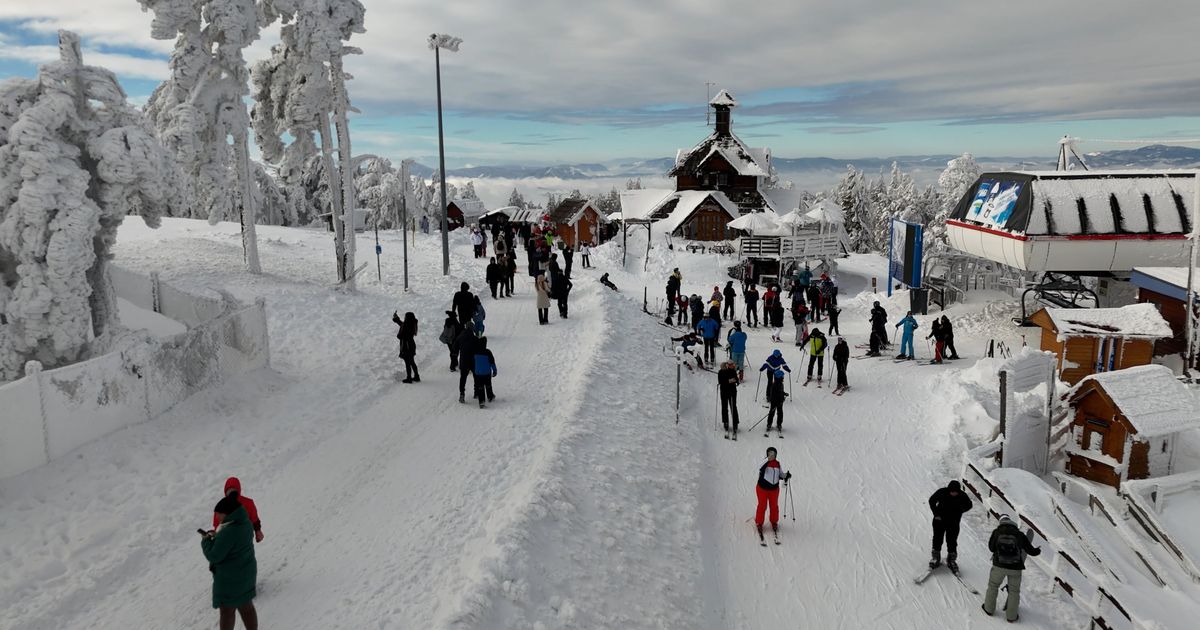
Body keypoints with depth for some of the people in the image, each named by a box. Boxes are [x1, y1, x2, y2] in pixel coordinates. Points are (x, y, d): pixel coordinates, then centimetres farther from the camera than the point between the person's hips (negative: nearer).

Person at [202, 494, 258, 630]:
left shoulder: (228, 532, -29)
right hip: (246, 573, 8)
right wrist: (216, 536, 4)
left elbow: (214, 556, -22)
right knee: (246, 607, 20)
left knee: (227, 610, 12)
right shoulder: (246, 523, -3)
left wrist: (206, 541, -6)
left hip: (229, 578, -8)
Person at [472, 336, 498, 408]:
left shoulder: (475, 352, -8)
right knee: (488, 385, 20)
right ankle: (490, 397, 37)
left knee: (480, 387, 3)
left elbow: (473, 362, 7)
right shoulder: (487, 352, -17)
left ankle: (481, 401, -6)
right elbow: (492, 362, -9)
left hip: (478, 373, 1)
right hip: (487, 373, -1)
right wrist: (494, 370, 3)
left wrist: (474, 369, 24)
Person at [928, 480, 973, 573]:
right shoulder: (941, 492, -18)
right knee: (937, 539, 6)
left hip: (953, 523, 0)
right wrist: (936, 514, -7)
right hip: (940, 520, 0)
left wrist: (958, 511, -7)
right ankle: (936, 558, 21)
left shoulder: (962, 496, -15)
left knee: (952, 541, 2)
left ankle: (951, 560, 18)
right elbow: (932, 501, -3)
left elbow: (968, 505, 5)